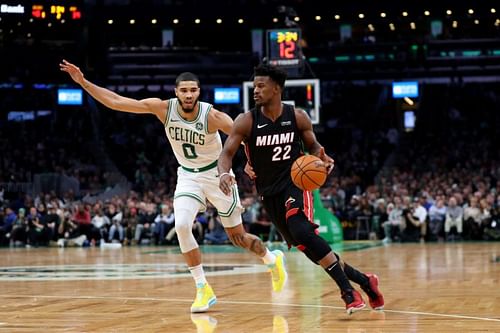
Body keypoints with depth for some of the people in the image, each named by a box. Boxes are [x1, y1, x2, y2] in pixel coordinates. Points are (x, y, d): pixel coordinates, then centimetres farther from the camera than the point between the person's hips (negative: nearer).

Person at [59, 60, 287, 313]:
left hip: (215, 174, -2)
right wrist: (83, 82, -27)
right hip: (188, 176, 2)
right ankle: (203, 290, -8)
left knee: (237, 237, 6)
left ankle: (273, 259, 38)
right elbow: (116, 101, -20)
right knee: (181, 226, -21)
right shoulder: (163, 108, -19)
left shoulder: (212, 116, -26)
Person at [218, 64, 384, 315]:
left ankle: (349, 291, -25)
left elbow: (313, 146, 8)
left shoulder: (297, 117, -5)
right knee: (308, 248, 4)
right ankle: (364, 281, 21)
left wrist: (323, 159, -15)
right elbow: (227, 153, -9)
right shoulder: (246, 121, -7)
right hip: (269, 192, 3)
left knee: (302, 231, -31)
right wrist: (224, 173, -31)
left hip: (295, 183, -3)